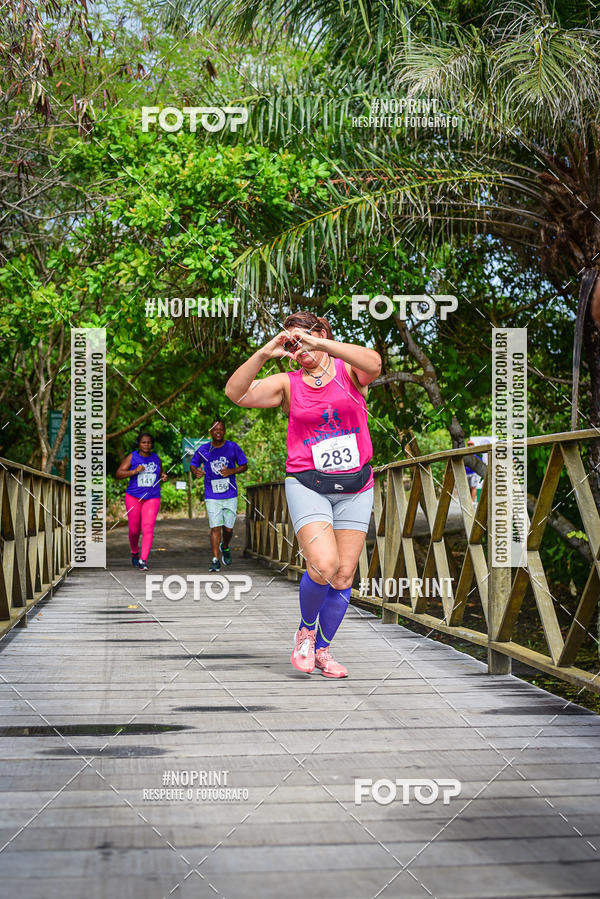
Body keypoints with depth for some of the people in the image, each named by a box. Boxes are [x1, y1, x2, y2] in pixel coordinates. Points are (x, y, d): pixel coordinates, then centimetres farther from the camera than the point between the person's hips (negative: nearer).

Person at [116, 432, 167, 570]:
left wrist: (163, 477, 3)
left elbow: (160, 473, 26)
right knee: (134, 529, 5)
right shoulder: (132, 457, 0)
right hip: (133, 497, -1)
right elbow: (118, 474, -5)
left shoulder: (156, 458, 9)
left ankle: (143, 560, -17)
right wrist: (134, 471, -19)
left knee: (148, 528, -14)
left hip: (152, 498, 1)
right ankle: (134, 553, 32)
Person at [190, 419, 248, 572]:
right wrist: (196, 471, -12)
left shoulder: (233, 447, -1)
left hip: (230, 495, 1)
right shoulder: (203, 450, 1)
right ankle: (215, 560, -3)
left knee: (228, 528, 5)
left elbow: (244, 466, 6)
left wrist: (231, 471, -13)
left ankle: (225, 548, 37)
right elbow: (193, 465, 13)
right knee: (215, 527, -8)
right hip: (212, 496, 0)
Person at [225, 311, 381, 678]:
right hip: (308, 484, -1)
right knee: (323, 565, -20)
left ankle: (322, 648, 21)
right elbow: (236, 393, -11)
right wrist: (264, 354, -23)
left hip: (356, 486, 2)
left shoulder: (348, 371, 2)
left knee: (344, 576, 3)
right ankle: (306, 629, 9)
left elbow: (373, 363, -24)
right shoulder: (288, 384, 3)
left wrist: (321, 344, -33)